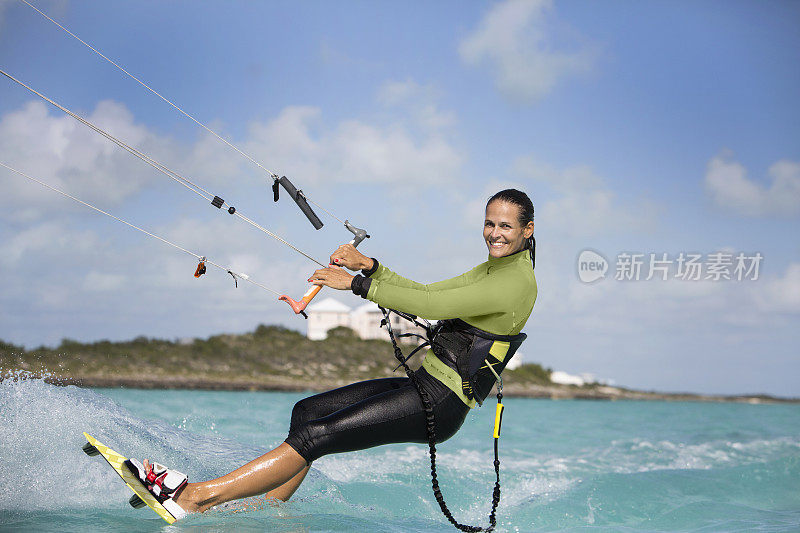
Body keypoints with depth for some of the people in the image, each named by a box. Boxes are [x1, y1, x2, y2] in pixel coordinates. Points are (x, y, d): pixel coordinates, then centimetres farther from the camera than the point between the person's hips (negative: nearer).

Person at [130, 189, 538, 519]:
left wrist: (356, 284, -16)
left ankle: (196, 497, -19)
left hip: (440, 403, -10)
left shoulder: (517, 280, -16)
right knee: (306, 412, 6)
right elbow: (425, 295, 17)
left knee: (316, 436, -18)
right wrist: (368, 265, 4)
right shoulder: (492, 269, 16)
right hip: (424, 383, 10)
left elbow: (430, 305, -22)